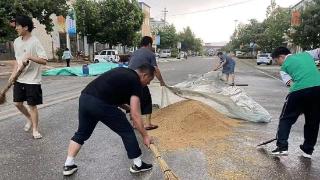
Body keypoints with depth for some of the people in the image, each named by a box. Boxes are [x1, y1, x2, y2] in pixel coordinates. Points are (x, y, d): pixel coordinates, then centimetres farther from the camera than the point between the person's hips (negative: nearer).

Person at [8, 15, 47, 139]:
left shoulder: (34, 42, -14)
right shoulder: (16, 41, 7)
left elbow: (44, 61, -20)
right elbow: (17, 59, 16)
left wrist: (29, 57, -32)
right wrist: (13, 73, 6)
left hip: (32, 80, -7)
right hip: (19, 79, 7)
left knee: (32, 105, 1)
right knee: (17, 103, 12)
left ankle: (35, 130, 16)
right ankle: (29, 118, 39)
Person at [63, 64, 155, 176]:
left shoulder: (123, 72, 25)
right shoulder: (135, 82, 1)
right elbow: (135, 115, -4)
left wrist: (127, 108, 32)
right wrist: (145, 136, 4)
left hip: (84, 98, 8)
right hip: (100, 104, -8)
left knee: (82, 133, 27)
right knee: (127, 131, 9)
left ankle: (68, 165, 32)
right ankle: (138, 165, 22)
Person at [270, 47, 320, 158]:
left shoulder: (285, 64, 13)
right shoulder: (306, 54, 26)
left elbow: (291, 82, 8)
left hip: (300, 90, -4)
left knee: (286, 119, 10)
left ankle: (282, 147, 4)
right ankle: (308, 150, 26)